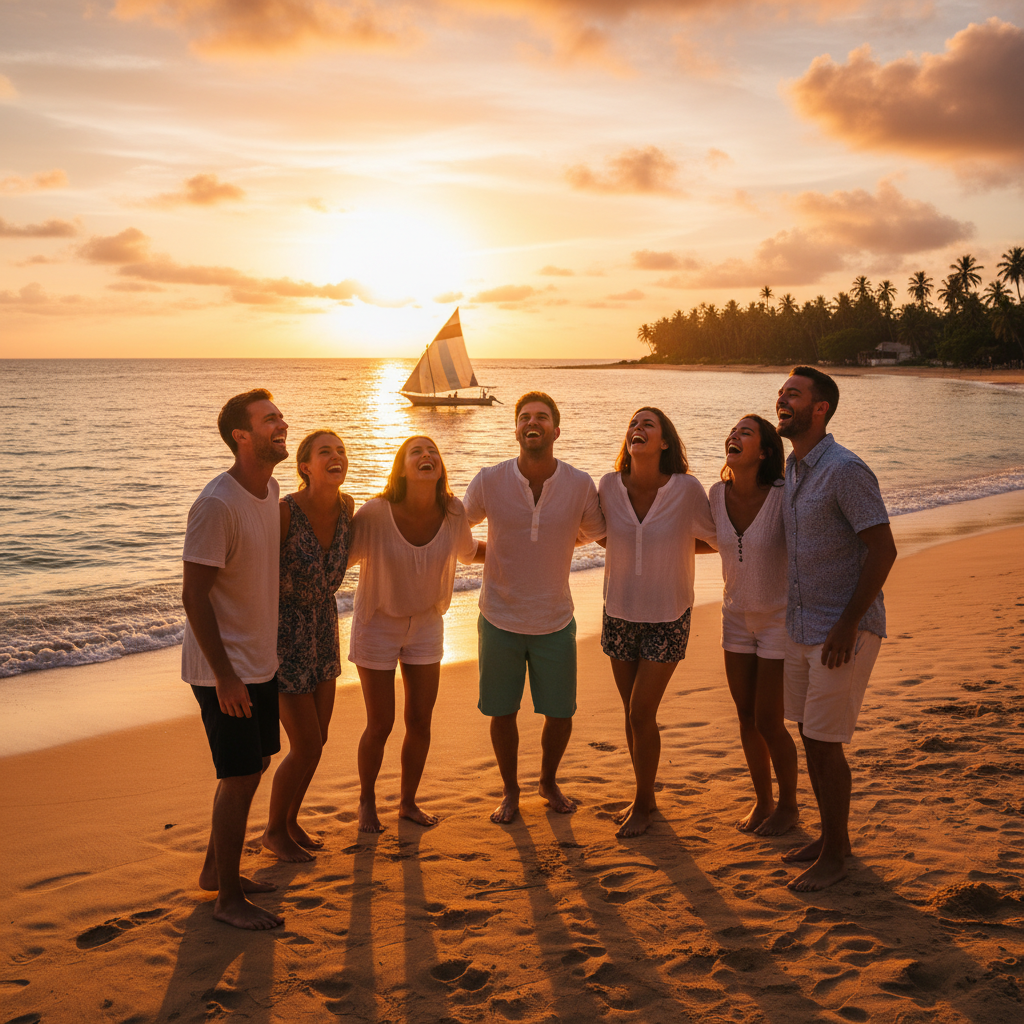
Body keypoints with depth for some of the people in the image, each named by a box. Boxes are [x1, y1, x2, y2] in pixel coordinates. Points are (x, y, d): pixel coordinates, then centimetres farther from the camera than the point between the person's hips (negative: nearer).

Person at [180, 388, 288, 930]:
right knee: (240, 778, -2)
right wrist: (224, 676, -22)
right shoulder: (217, 505, -23)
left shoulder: (269, 489, 4)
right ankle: (228, 898, 13)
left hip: (260, 661, 9)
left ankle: (216, 869, 34)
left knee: (251, 768, 17)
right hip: (225, 669, -9)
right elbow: (194, 596, -22)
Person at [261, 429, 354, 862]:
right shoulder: (284, 512, -25)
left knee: (318, 740, 14)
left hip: (323, 630, 7)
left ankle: (290, 820, 36)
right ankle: (274, 831, 21)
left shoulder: (346, 507, -5)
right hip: (284, 633, -7)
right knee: (306, 746, -2)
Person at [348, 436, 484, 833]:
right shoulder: (375, 514, -25)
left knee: (420, 722, 9)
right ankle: (366, 801, 33)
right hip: (377, 625, -3)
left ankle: (408, 801, 33)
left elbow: (468, 552, 8)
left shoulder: (453, 513, -13)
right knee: (380, 725, 6)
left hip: (426, 625, 3)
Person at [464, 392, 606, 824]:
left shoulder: (579, 485, -9)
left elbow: (597, 532, 11)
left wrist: (555, 543, 6)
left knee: (560, 713, 10)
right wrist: (498, 553, 5)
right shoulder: (489, 481, -10)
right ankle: (510, 790, 34)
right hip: (500, 620, 0)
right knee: (502, 712, 10)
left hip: (555, 622, 1)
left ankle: (549, 781, 38)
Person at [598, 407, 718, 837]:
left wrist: (672, 546, -7)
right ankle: (646, 796, 33)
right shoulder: (609, 486, -7)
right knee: (632, 714, 13)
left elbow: (715, 538, 0)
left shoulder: (687, 488, -16)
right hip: (620, 614, 3)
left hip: (667, 619, -3)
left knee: (642, 714, -3)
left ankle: (643, 804, 18)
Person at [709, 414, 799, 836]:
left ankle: (788, 805, 24)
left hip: (780, 618, -5)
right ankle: (762, 800, 31)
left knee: (769, 721, 0)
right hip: (737, 616, 5)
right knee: (746, 715, 11)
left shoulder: (783, 497, -22)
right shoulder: (718, 494, -7)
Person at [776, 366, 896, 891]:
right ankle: (829, 835, 30)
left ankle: (836, 852, 14)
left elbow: (883, 550, -20)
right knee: (809, 734, 14)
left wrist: (848, 626, -20)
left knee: (824, 743, -2)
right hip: (801, 627, 8)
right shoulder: (791, 469, 9)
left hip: (843, 631, -8)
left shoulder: (845, 470, -17)